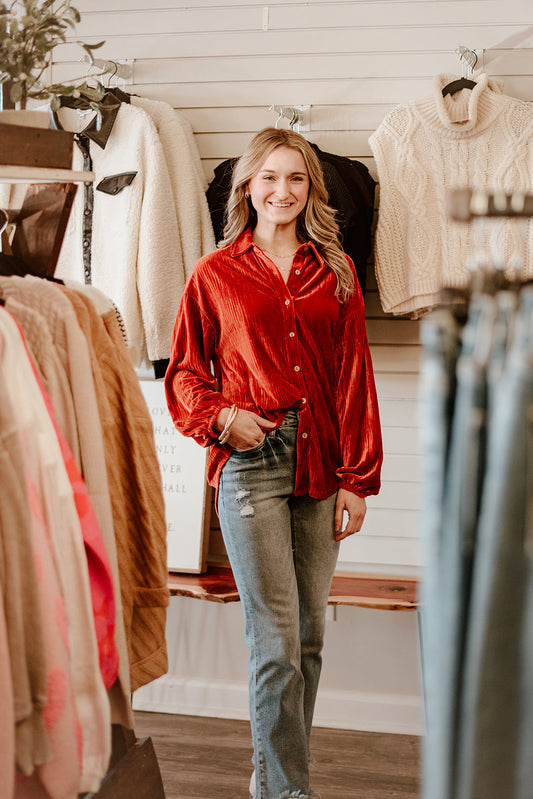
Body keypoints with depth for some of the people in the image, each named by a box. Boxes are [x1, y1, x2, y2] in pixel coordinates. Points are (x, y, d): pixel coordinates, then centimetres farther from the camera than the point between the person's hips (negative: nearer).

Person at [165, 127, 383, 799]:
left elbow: (354, 381, 7)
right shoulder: (215, 276, 6)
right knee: (276, 638, -6)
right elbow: (185, 372, 11)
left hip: (320, 465, 3)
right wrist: (222, 416, -8)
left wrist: (357, 479, 2)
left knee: (308, 632, 9)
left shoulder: (335, 274, 11)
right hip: (250, 462, -3)